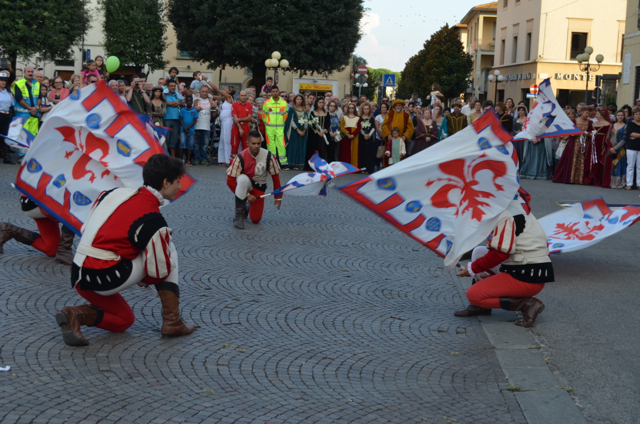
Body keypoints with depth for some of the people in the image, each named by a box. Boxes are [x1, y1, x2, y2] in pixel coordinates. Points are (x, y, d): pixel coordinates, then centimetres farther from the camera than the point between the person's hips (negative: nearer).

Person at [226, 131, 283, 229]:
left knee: (256, 219, -8)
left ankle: (247, 208, 30)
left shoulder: (268, 156, -15)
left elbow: (275, 176, -3)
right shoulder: (241, 158, -21)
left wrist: (278, 197, 0)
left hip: (259, 188, 2)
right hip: (245, 185, -2)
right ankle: (239, 214, -23)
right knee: (243, 179, -39)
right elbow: (230, 181, -18)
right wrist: (246, 195, -20)